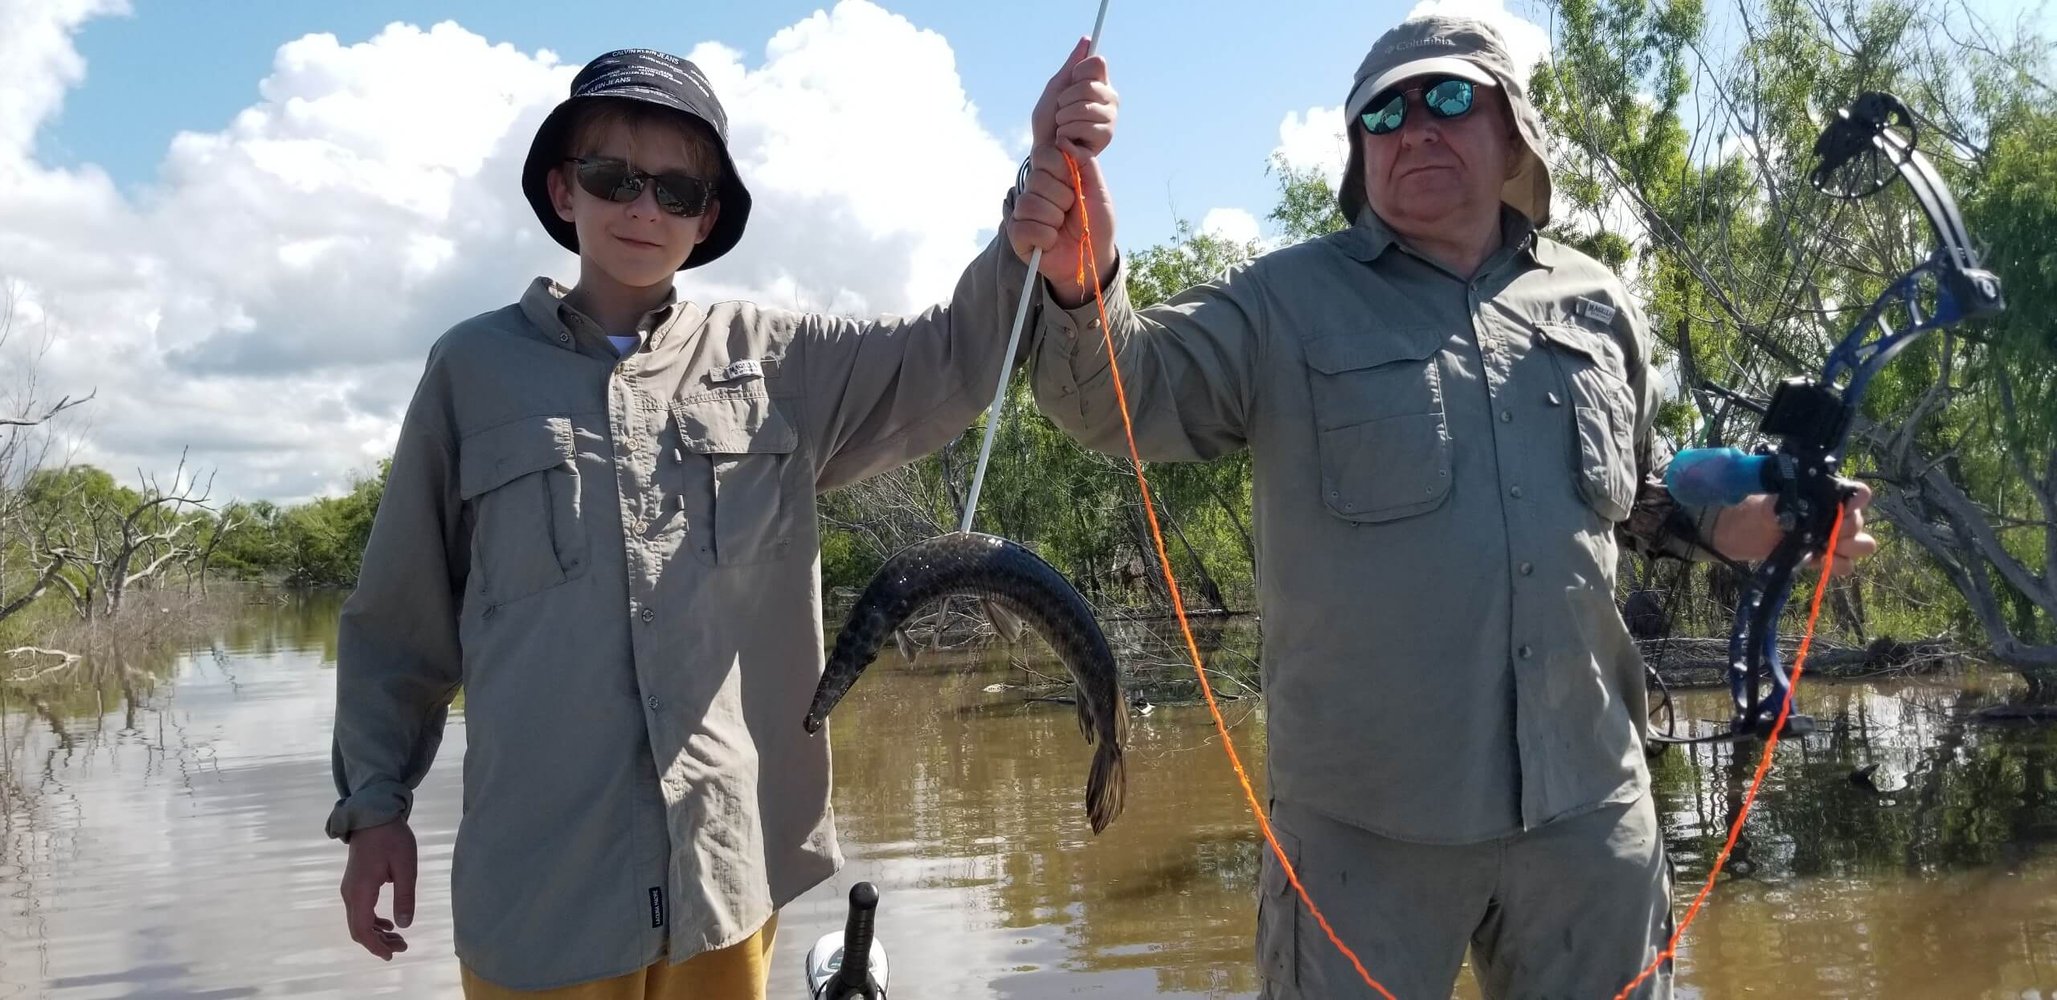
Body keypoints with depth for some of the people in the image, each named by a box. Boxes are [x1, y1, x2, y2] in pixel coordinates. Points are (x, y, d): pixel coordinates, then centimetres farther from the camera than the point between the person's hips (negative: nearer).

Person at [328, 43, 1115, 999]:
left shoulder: (775, 357, 6)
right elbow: (400, 614, 9)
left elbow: (959, 352, -2)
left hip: (733, 864, 2)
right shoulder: (475, 367, 4)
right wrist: (375, 802, 5)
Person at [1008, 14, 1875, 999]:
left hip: (1588, 801, 4)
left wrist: (1741, 524, 3)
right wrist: (1080, 281, -35)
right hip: (1365, 817, -3)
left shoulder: (1595, 303, 10)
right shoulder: (1284, 303, -2)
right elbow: (1123, 394, -14)